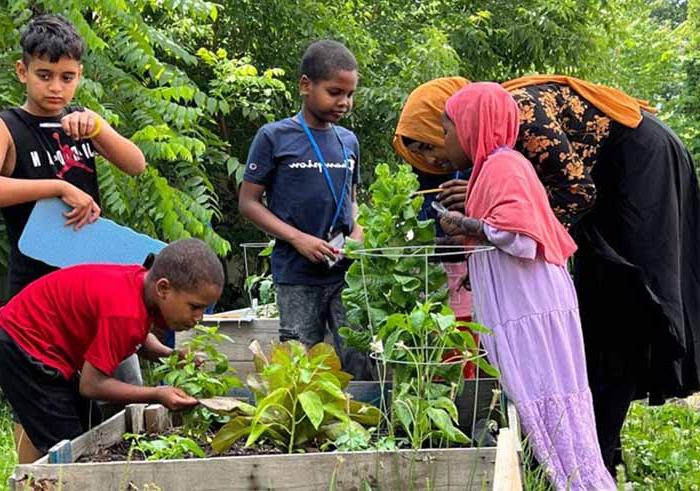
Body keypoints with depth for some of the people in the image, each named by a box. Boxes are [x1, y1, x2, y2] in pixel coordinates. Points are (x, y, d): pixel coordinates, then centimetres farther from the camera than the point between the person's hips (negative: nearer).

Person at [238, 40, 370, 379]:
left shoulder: (348, 141, 11)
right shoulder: (274, 137, -3)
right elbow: (248, 202, -3)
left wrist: (357, 233, 1)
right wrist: (299, 239, -14)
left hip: (347, 274, 4)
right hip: (297, 277, -4)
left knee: (360, 365, 2)